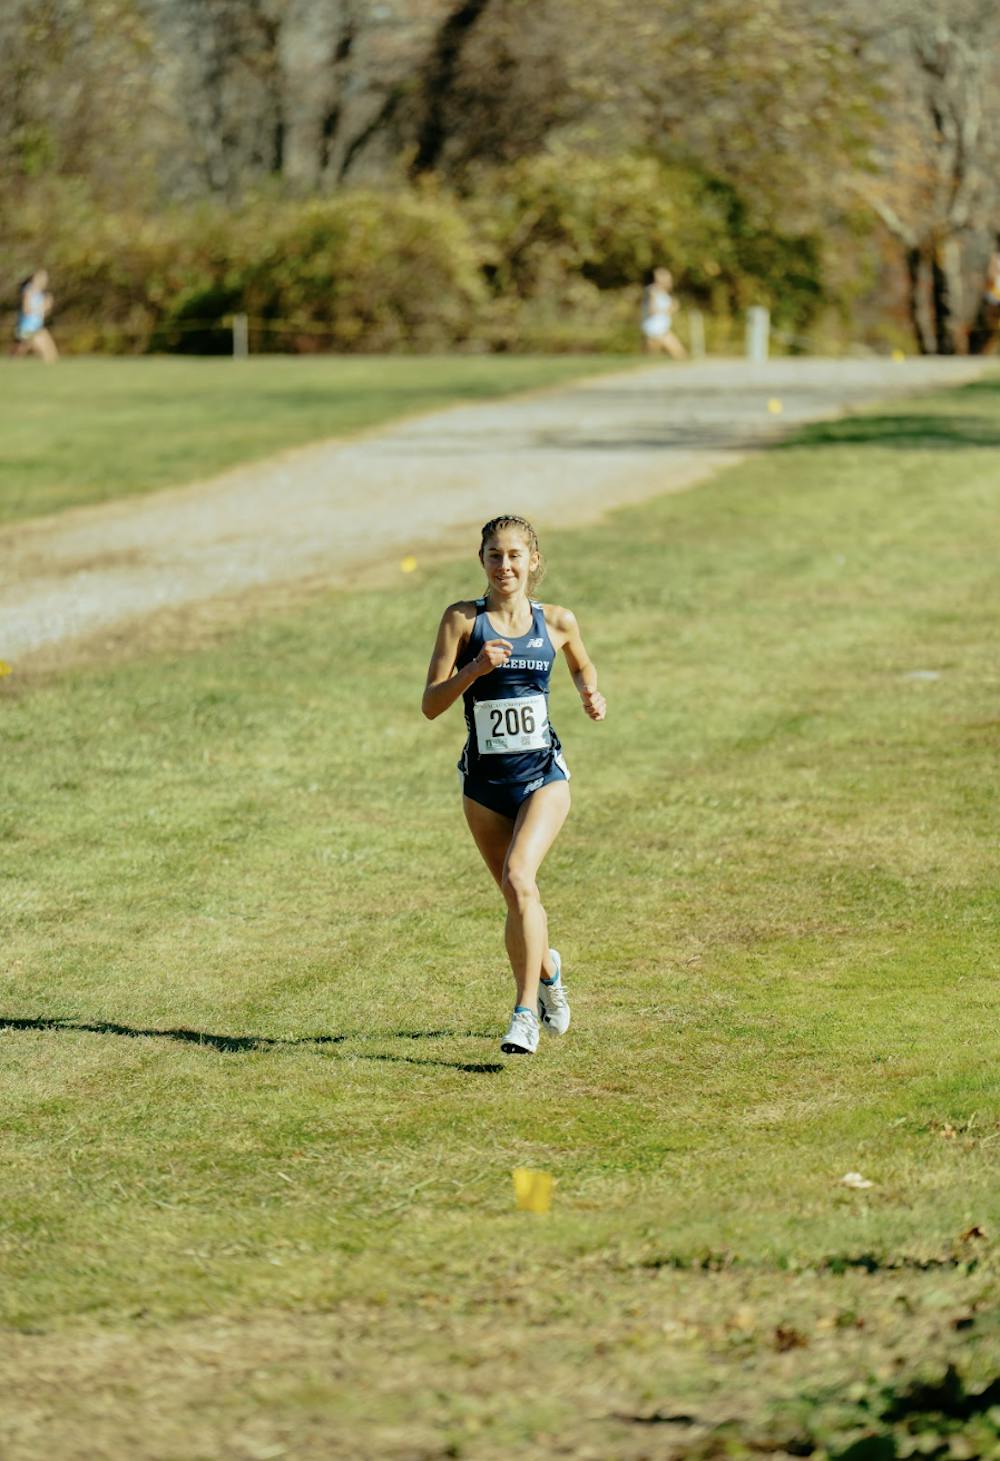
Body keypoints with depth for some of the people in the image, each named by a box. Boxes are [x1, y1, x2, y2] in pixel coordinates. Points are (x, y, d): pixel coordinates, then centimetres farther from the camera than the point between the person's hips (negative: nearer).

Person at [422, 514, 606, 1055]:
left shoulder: (556, 622, 1)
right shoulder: (462, 619, -4)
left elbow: (582, 666, 23)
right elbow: (430, 704, -9)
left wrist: (592, 696, 2)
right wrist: (475, 668, -24)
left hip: (543, 773, -1)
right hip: (484, 781, 1)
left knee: (518, 877, -23)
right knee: (518, 897, 11)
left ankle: (526, 1012, -20)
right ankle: (546, 969, 45)